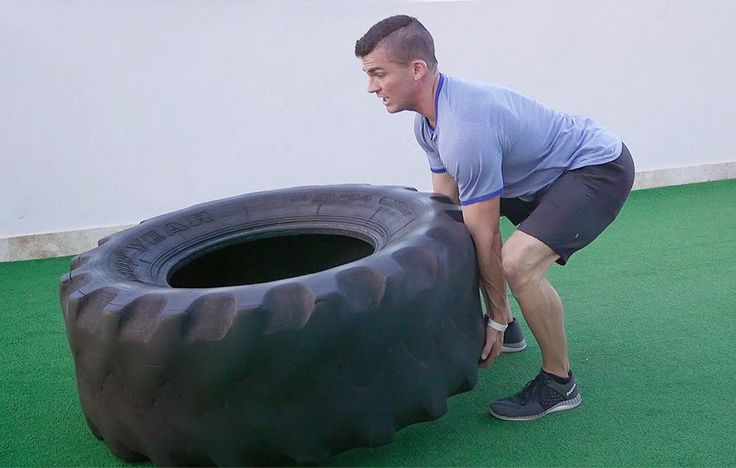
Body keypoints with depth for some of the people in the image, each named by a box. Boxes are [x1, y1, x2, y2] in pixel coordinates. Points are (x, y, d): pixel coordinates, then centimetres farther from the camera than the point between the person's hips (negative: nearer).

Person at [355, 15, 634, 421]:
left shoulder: (466, 128, -32)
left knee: (519, 261, -29)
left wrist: (496, 320, -14)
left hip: (599, 168, -10)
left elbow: (485, 239, -25)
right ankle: (507, 329, 31)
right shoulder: (429, 119, -2)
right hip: (549, 170, 11)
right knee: (469, 219, 21)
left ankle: (559, 382, -8)